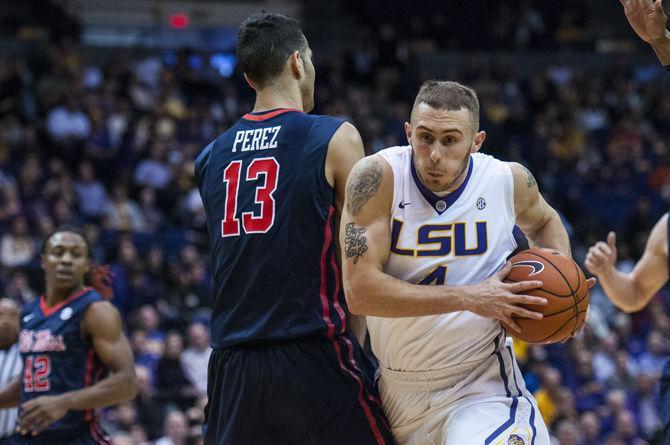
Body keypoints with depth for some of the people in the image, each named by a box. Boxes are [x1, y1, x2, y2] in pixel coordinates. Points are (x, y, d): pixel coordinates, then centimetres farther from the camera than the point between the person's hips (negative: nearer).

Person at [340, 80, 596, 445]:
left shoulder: (510, 180, -6)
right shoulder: (378, 178, -15)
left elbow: (542, 221, 20)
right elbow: (359, 290, -23)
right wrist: (470, 298, -23)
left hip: (480, 387, -1)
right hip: (395, 387, 1)